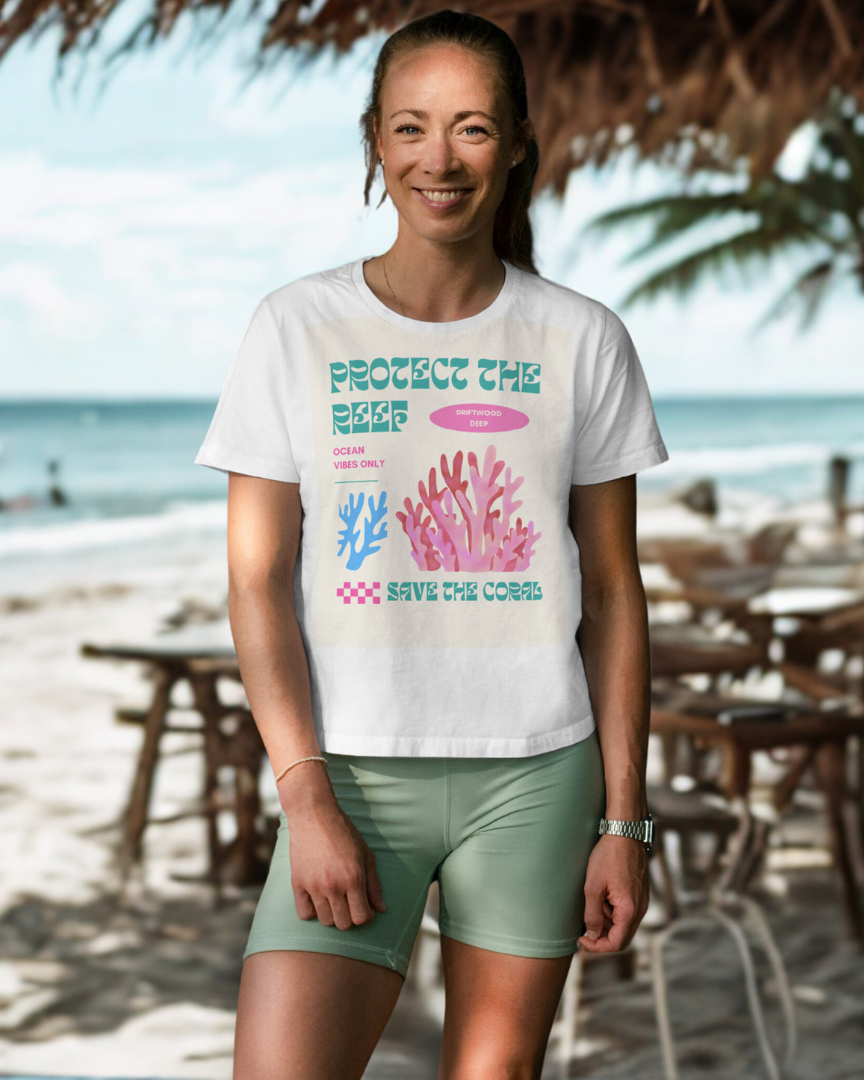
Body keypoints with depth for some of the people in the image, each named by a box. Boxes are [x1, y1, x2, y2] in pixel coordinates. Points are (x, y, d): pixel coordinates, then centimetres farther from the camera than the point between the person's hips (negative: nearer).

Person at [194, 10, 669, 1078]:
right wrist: (306, 798, -10)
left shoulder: (581, 340, 4)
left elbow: (612, 595, 6)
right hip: (356, 768, -1)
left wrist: (624, 819, 3)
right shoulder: (297, 327, 1)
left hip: (535, 770, 1)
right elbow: (258, 580, -2)